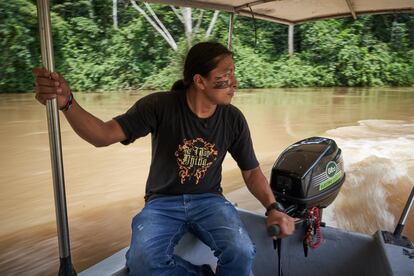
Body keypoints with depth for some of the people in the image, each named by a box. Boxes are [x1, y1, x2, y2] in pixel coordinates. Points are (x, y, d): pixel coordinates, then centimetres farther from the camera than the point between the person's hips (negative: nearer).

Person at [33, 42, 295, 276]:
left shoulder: (234, 119, -6)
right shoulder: (160, 106, -14)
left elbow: (252, 171, 5)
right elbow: (103, 135, -19)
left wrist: (272, 207, -10)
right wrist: (67, 102, -36)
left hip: (209, 200, 2)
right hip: (163, 202, -1)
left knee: (242, 253, -27)